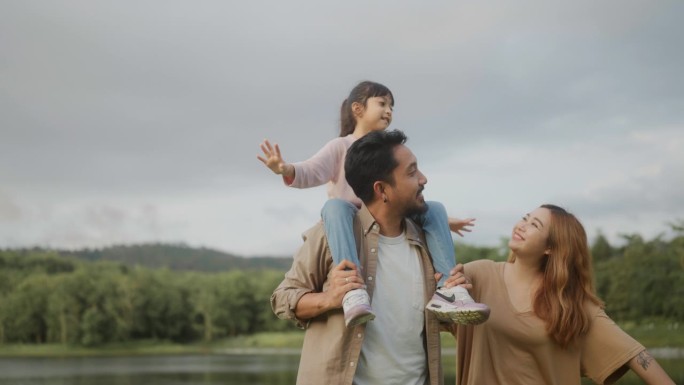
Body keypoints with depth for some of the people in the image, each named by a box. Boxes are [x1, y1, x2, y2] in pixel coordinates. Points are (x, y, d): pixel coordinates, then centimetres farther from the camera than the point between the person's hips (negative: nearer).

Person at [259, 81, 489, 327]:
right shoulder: (341, 146, 5)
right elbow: (311, 172, -12)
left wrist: (442, 221, 27)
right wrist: (286, 170, -34)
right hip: (351, 227, -5)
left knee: (434, 209, -14)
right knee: (335, 206, -37)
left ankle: (447, 290, -31)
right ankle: (353, 290, -57)